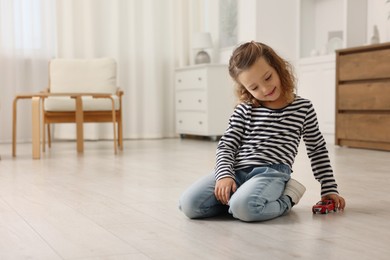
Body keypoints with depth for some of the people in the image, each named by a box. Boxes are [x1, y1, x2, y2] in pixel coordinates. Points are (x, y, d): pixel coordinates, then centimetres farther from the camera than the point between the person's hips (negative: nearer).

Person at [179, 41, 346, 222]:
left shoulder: (303, 108, 9)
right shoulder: (245, 110, 11)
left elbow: (318, 150, 18)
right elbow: (226, 145, 7)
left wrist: (329, 188, 15)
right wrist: (224, 174, -12)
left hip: (272, 172, -2)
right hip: (237, 170, 3)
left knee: (244, 207, -36)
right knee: (189, 203, -19)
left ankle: (286, 197, -6)